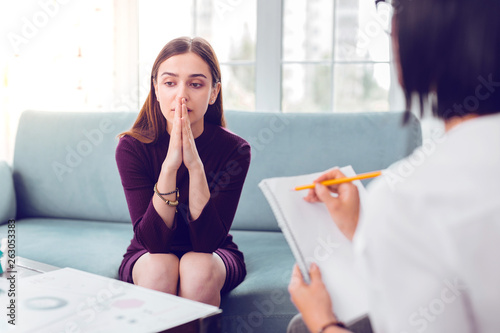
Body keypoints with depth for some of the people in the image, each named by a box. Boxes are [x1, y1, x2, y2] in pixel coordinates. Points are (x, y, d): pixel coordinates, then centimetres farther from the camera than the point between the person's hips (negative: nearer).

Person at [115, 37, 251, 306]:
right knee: (160, 267, -32)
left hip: (214, 256, 0)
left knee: (197, 267, -32)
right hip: (146, 257, 0)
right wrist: (170, 165, -35)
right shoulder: (132, 147, -16)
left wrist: (195, 165, -34)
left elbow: (207, 241, -23)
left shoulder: (234, 149, -17)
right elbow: (152, 240, -23)